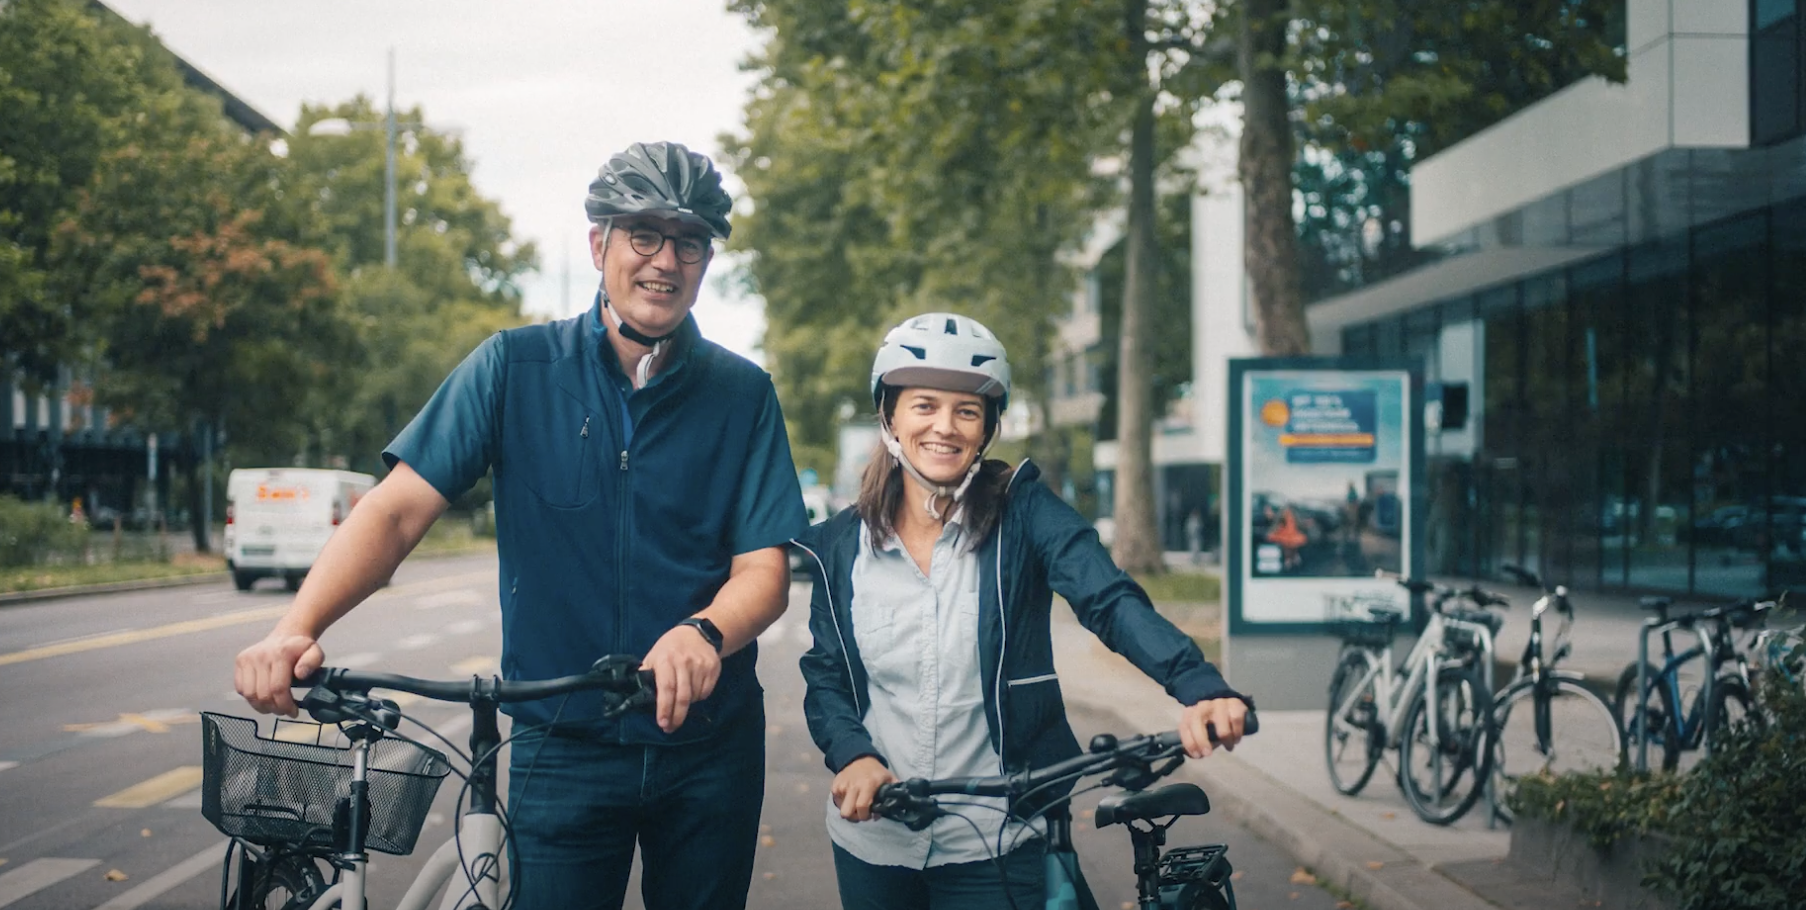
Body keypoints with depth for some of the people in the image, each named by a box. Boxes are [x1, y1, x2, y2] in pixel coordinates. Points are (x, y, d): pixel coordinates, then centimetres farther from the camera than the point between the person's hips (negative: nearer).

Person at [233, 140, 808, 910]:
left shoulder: (741, 395, -1)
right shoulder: (517, 368, -3)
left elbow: (764, 570, -7)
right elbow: (397, 509, -9)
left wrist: (703, 634, -30)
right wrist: (295, 630, -25)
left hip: (707, 750, 1)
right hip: (563, 748, -1)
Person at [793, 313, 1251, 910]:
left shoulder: (1023, 512, -7)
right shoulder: (840, 545, 0)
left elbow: (1110, 600, -20)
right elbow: (825, 676, 4)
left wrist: (1199, 686, -37)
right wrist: (852, 756, -17)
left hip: (995, 841, -2)